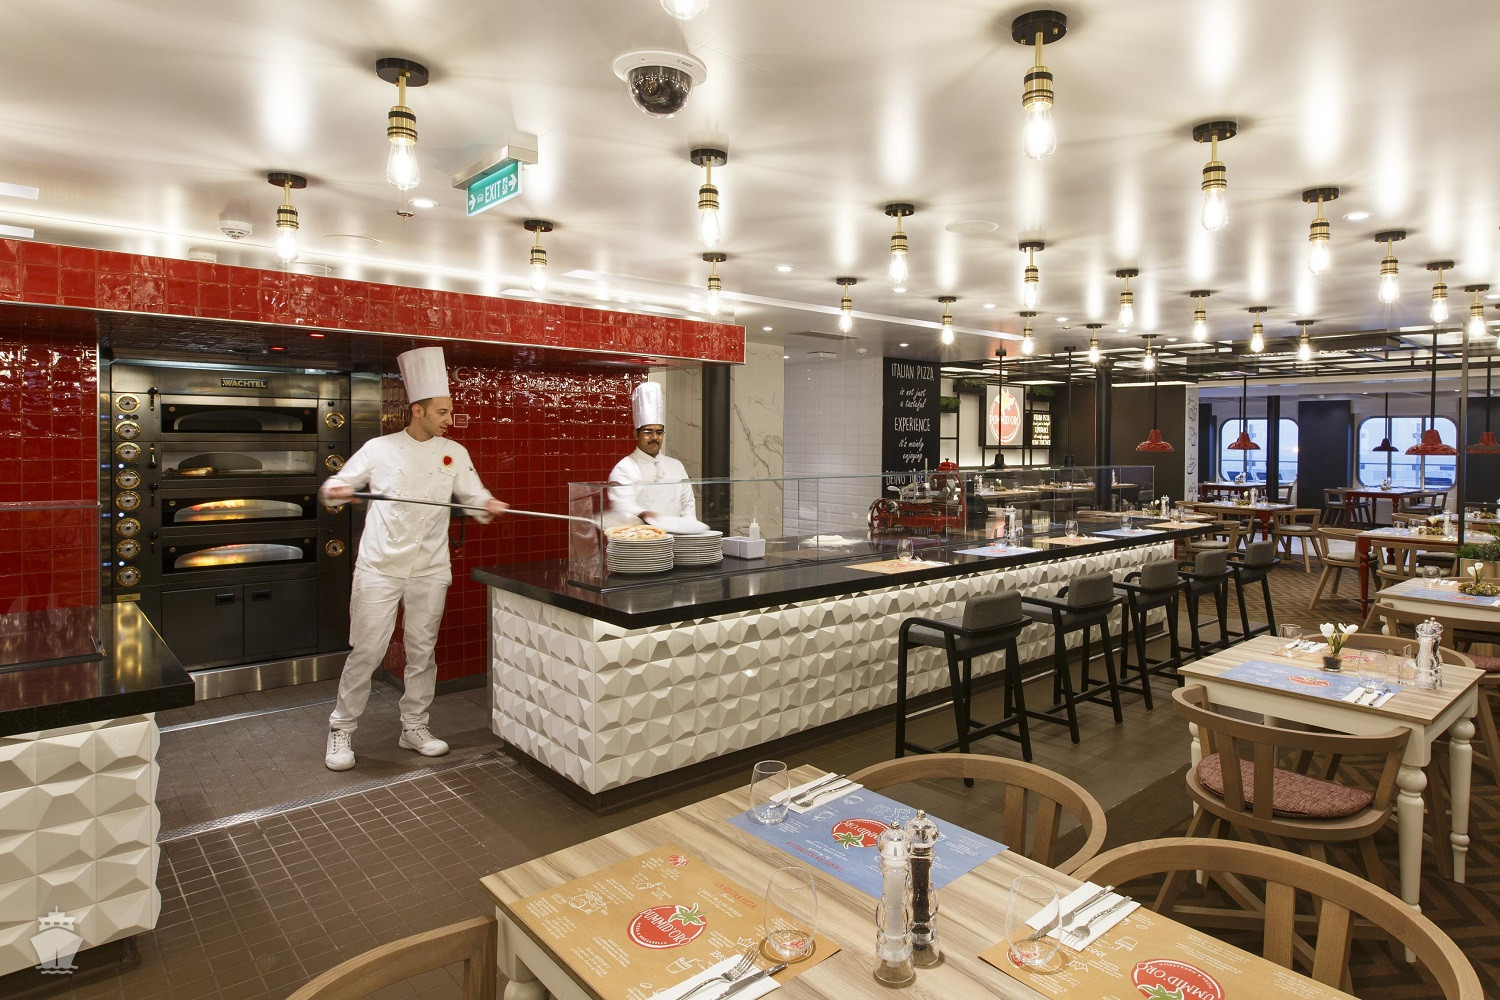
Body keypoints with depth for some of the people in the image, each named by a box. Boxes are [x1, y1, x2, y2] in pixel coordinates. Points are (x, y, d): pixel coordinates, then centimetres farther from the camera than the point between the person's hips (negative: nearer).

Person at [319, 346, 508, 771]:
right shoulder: (380, 449, -2)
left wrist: (487, 504, -20)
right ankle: (341, 730, 18)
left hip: (429, 569, 2)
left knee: (422, 651, 10)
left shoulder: (454, 453, 4)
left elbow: (473, 496, 2)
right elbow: (339, 483, 5)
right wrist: (334, 490, -18)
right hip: (380, 566, -2)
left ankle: (414, 728, 25)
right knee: (366, 650, 1)